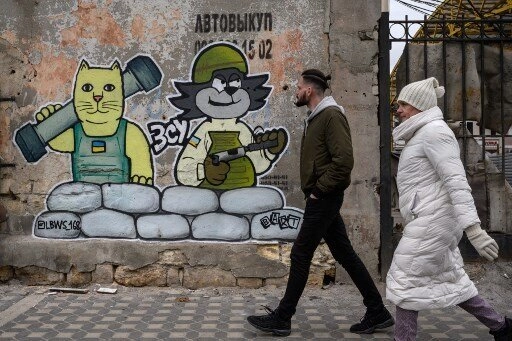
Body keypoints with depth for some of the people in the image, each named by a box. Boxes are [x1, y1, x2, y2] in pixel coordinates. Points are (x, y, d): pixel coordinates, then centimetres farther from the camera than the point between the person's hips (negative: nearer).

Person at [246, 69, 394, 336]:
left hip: (323, 198, -10)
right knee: (344, 254, 11)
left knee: (300, 255, -3)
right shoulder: (317, 117, 16)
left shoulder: (331, 115, -14)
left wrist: (319, 189, -17)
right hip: (323, 197, 10)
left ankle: (282, 319, 9)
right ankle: (377, 312, 19)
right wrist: (315, 189, 11)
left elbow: (344, 161, -23)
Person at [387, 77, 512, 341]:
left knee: (404, 283, -5)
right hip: (429, 221, 10)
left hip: (431, 222, -10)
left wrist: (473, 229, -28)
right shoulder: (424, 135, 19)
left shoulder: (434, 131, -12)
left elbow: (456, 181, -22)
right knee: (450, 281, 18)